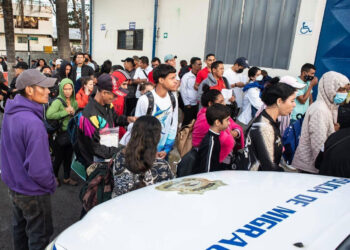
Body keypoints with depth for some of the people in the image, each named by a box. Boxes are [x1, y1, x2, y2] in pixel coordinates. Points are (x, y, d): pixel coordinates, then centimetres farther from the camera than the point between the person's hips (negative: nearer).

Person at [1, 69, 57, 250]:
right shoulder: (33, 123, -31)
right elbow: (38, 170, -31)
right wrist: (51, 185, -13)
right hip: (32, 193, -8)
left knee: (20, 227, 27)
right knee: (40, 235, 12)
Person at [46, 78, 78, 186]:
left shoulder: (74, 102, 6)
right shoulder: (58, 101, -14)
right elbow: (49, 115, -30)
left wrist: (73, 112, -3)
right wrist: (66, 112, -23)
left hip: (71, 133, 6)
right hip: (60, 134, -6)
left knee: (68, 157, 15)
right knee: (59, 158, 7)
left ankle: (66, 178, 31)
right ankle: (54, 176, 31)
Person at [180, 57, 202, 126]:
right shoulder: (186, 76, -6)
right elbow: (183, 91, -4)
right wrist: (187, 104, -3)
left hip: (198, 104, 3)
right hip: (189, 105, -3)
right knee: (186, 123, 5)